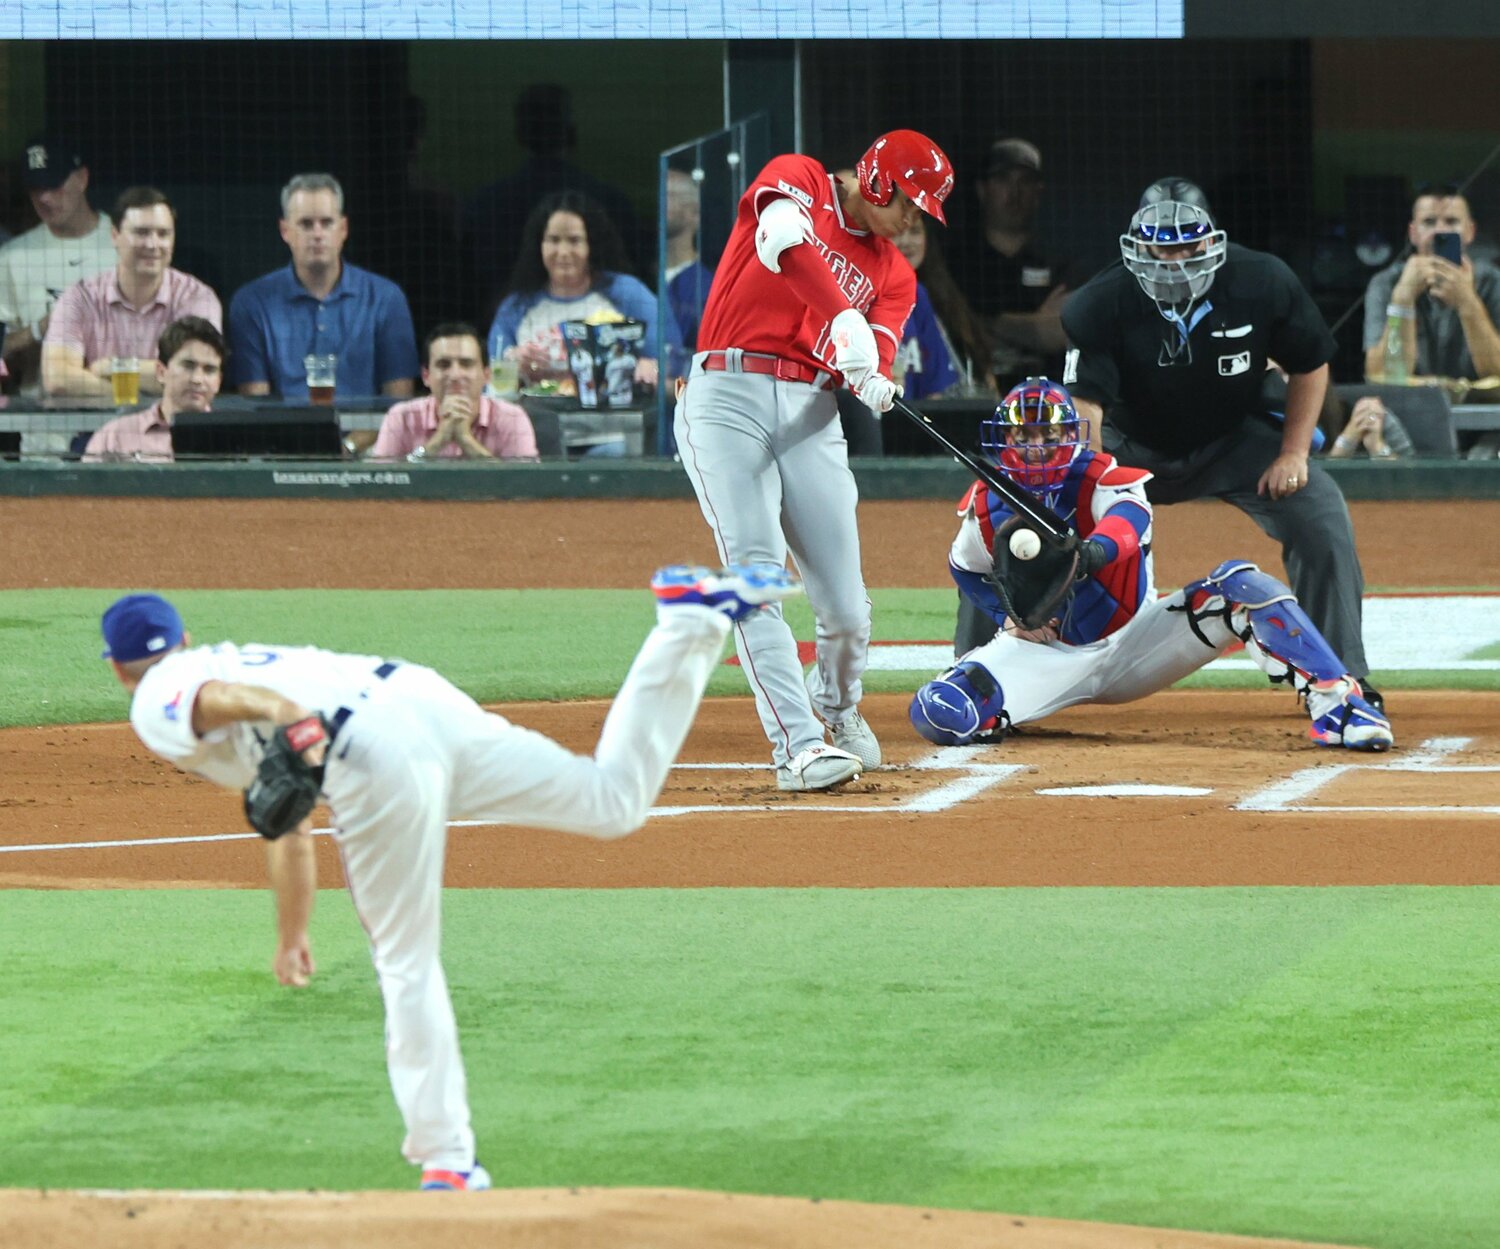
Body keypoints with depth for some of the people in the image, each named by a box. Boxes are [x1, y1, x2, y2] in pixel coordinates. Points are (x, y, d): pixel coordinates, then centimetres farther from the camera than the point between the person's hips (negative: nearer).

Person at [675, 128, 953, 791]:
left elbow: (874, 357, 2)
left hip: (811, 413, 5)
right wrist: (844, 319, -31)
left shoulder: (892, 274, 18)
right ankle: (797, 747, -23)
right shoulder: (799, 180, 4)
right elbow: (782, 238, -20)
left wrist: (872, 381, -23)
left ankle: (837, 705, 31)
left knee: (847, 609, -2)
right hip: (727, 394, -5)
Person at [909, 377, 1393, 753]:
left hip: (1129, 638, -1)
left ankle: (1334, 701, -28)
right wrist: (1008, 616, -8)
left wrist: (1095, 551, -65)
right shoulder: (986, 505, -7)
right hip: (1044, 652, 1)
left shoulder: (1099, 479, -16)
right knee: (936, 713, -27)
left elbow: (1131, 515, -41)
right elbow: (967, 570, 12)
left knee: (1240, 585, -24)